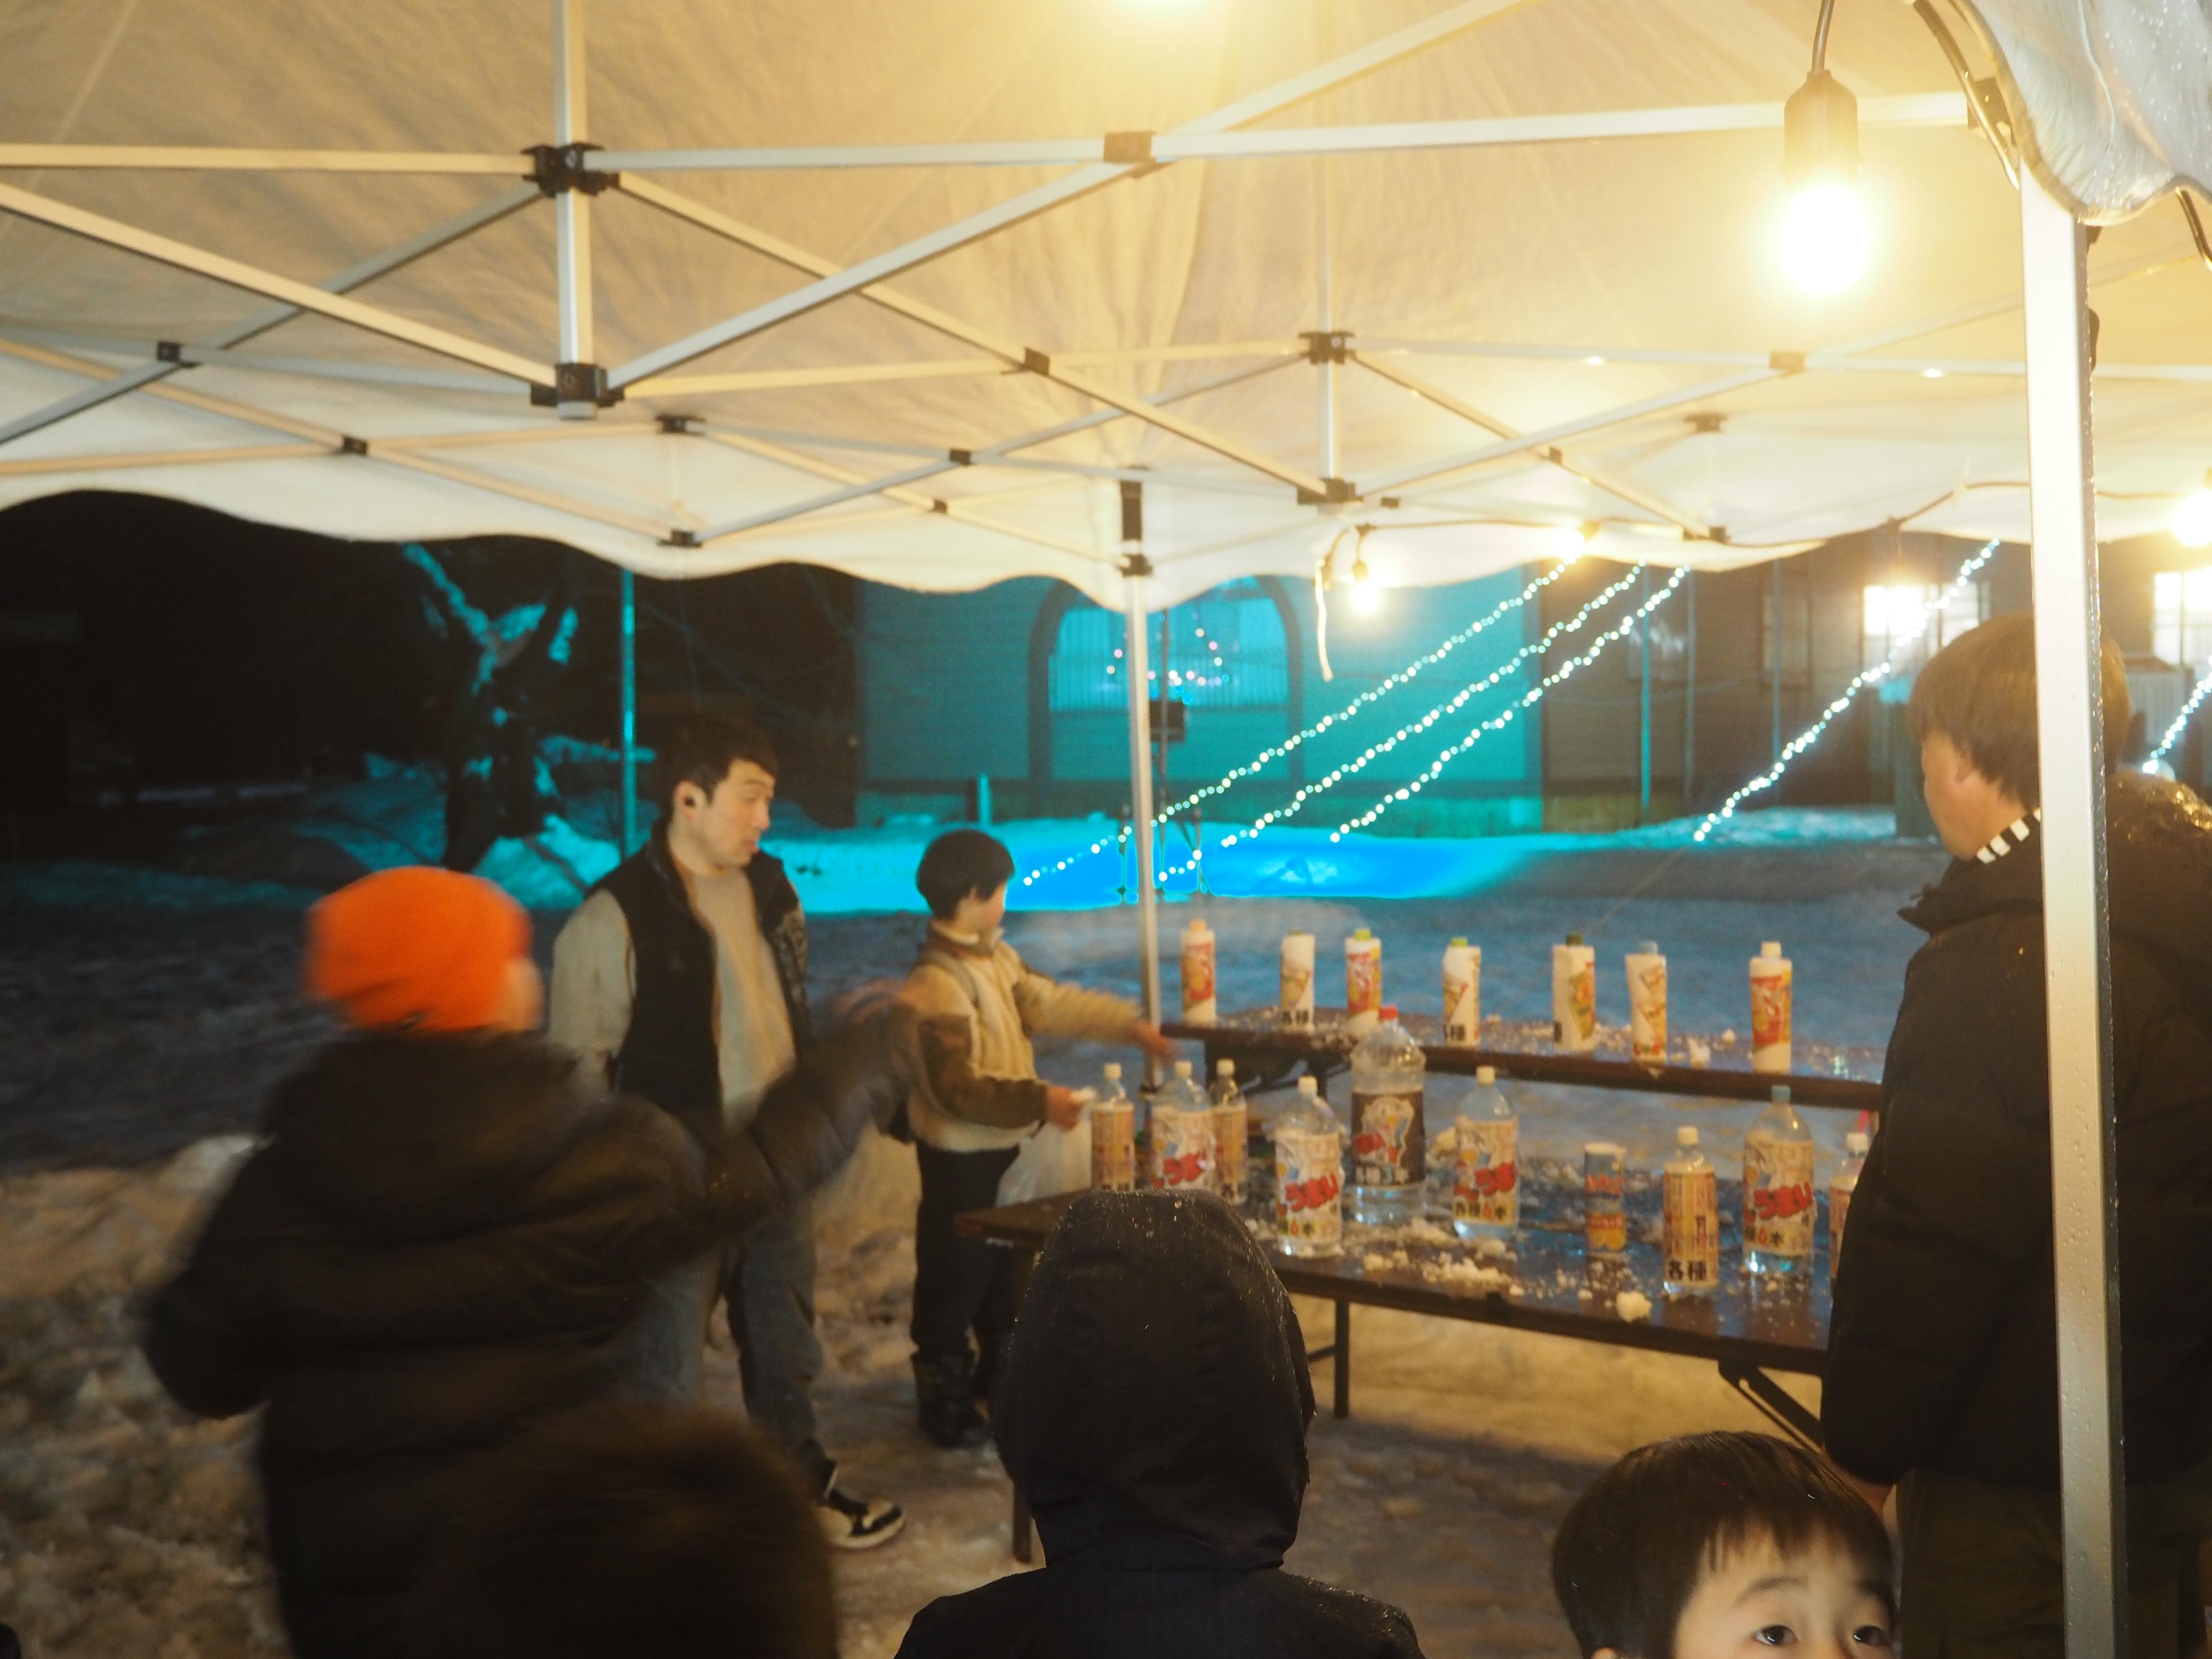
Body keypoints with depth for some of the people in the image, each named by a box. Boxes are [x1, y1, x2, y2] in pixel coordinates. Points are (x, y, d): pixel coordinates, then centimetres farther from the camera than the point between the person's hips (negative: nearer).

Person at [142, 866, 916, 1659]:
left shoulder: (277, 1183, -12)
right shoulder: (607, 1160, -18)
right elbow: (754, 1173, -2)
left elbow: (200, 1369, -3)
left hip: (345, 1582, 3)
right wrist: (879, 1056, 12)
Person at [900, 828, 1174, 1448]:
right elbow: (960, 1088, -28)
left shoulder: (997, 956, 5)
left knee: (1007, 1271, 23)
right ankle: (946, 1407, 19)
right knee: (955, 1281, 4)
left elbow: (1051, 1002, 7)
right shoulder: (936, 984, -26)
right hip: (960, 1158, -10)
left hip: (1002, 1146, 10)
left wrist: (1130, 1024, 1)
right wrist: (1039, 1100, -29)